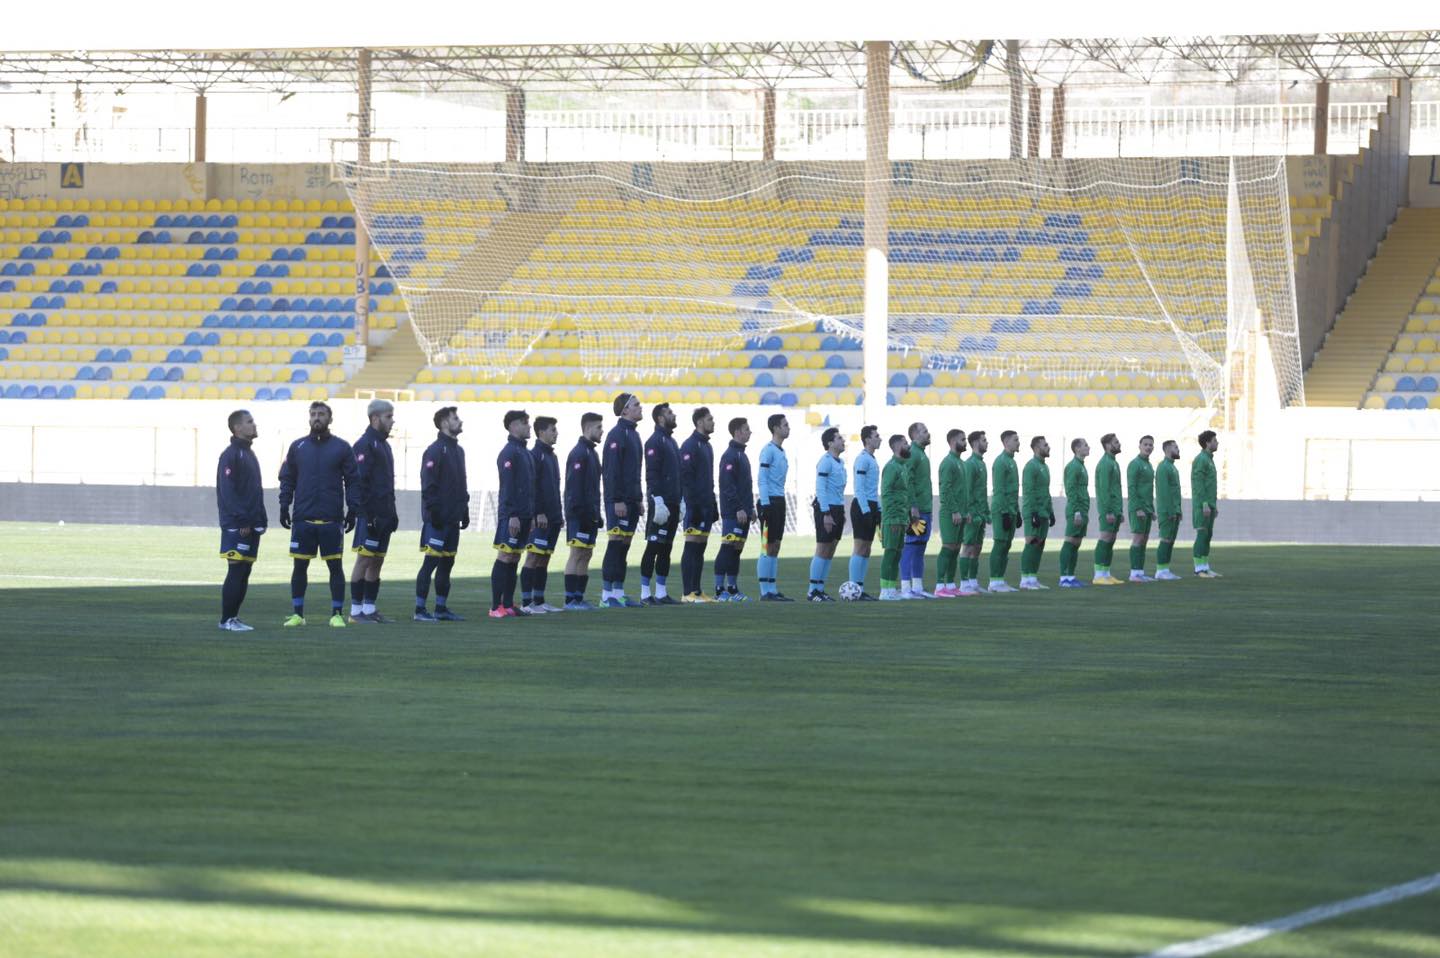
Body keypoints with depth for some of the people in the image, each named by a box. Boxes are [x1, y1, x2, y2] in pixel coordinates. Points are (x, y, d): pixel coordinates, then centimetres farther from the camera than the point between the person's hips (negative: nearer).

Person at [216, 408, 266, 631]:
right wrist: (241, 520, -20)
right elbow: (227, 491, -17)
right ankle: (227, 619, -4)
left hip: (251, 526, 9)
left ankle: (233, 617, 13)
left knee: (244, 572, 9)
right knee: (236, 570, -8)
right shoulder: (230, 455, -10)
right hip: (236, 526, -9)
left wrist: (261, 519, 15)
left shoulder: (249, 454, 18)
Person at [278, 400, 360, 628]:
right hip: (303, 518, 2)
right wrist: (284, 507, 2)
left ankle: (337, 613, 8)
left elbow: (352, 481, 3)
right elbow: (287, 479, 11)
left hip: (332, 519, -2)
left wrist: (352, 510, -4)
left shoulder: (341, 447, 3)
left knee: (335, 566, 1)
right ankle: (297, 613, 14)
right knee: (300, 566, 5)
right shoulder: (297, 447, 8)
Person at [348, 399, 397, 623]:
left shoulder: (383, 444, 18)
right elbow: (360, 482, -16)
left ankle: (369, 609, 13)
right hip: (370, 517, -9)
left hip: (384, 516, 9)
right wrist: (368, 515, -20)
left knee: (377, 562, 9)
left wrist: (392, 513, 17)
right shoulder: (365, 445, -10)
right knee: (364, 560, -7)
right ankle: (356, 611, -4)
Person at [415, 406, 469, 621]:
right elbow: (428, 485, -16)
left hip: (453, 519, 9)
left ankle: (441, 608, 17)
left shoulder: (458, 450, 16)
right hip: (437, 520, -9)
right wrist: (433, 512, -19)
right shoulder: (435, 451, -12)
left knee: (447, 562, 11)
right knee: (431, 562, -8)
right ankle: (420, 610, -7)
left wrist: (464, 510, 18)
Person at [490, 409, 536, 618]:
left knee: (514, 558, 10)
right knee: (504, 558, -8)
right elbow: (508, 487, -18)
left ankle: (508, 605, 13)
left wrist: (536, 513, 19)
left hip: (524, 515, 9)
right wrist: (512, 515, -22)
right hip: (511, 516, -9)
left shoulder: (526, 453, 18)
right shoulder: (509, 453, -12)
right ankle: (496, 607, -8)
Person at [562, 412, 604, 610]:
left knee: (586, 555, 9)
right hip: (579, 515, -10)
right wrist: (579, 511, -22)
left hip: (590, 514, 10)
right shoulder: (579, 454, -13)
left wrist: (597, 513, 18)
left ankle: (579, 597, 12)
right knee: (577, 554, -9)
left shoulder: (591, 452, 17)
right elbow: (574, 487, -19)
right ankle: (571, 599, -9)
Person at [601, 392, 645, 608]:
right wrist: (617, 500, -21)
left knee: (624, 546, 9)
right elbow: (611, 469, -17)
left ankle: (619, 592, 11)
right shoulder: (617, 434, -12)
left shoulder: (633, 434, 17)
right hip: (619, 500, -9)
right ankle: (608, 595, -6)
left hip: (631, 499, 9)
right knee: (616, 544, -8)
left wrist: (638, 498, 17)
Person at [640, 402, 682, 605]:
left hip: (672, 503, 9)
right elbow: (651, 474, -16)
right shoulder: (655, 442, -10)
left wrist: (681, 501, 18)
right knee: (653, 546, -8)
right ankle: (645, 593, -8)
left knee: (666, 548, 9)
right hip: (660, 503, -9)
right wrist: (658, 501, -22)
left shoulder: (671, 441, 19)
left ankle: (662, 592, 12)